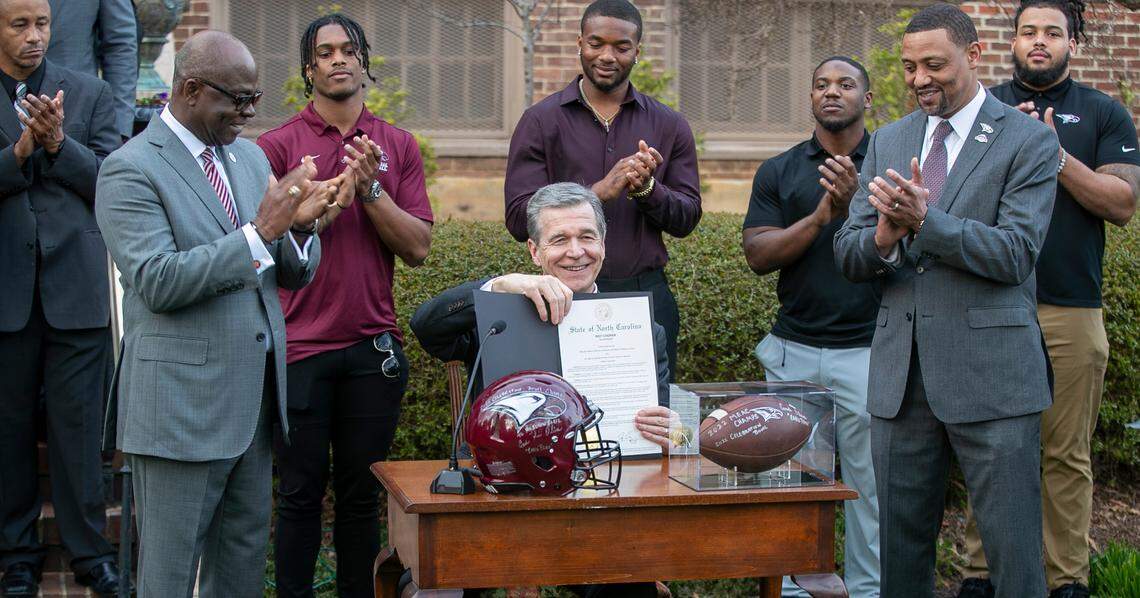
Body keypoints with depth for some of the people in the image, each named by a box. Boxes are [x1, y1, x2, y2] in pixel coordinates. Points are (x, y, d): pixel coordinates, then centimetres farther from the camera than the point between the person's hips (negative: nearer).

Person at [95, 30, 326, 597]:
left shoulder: (251, 157, 12)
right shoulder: (130, 169, -11)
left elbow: (294, 273, 12)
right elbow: (159, 283, -22)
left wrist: (299, 224, -11)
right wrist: (260, 230, -25)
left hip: (254, 397, 7)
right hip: (181, 402, -7)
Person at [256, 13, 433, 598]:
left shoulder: (397, 147, 7)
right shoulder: (277, 145, 1)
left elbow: (417, 247, 1)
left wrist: (370, 188, -12)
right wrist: (340, 192, -19)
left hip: (373, 346, 2)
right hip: (300, 346, -2)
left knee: (361, 493, 10)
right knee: (301, 493, 4)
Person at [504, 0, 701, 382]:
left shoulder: (668, 126, 8)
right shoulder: (542, 121, 0)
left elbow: (687, 218, 5)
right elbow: (519, 219, -9)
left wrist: (647, 189, -15)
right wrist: (601, 191, -18)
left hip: (647, 295, 2)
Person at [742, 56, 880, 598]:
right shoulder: (778, 172, 9)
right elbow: (758, 255, -2)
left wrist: (857, 203, -22)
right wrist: (823, 214, -13)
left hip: (869, 349, -2)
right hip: (793, 350, 2)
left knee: (871, 481, 2)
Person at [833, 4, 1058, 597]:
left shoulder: (1028, 141, -2)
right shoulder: (888, 142, 13)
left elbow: (1015, 254, -12)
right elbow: (847, 253, 8)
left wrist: (923, 220, -23)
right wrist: (884, 237, -14)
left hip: (990, 373, -5)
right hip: (901, 371, 5)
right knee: (900, 547, 12)